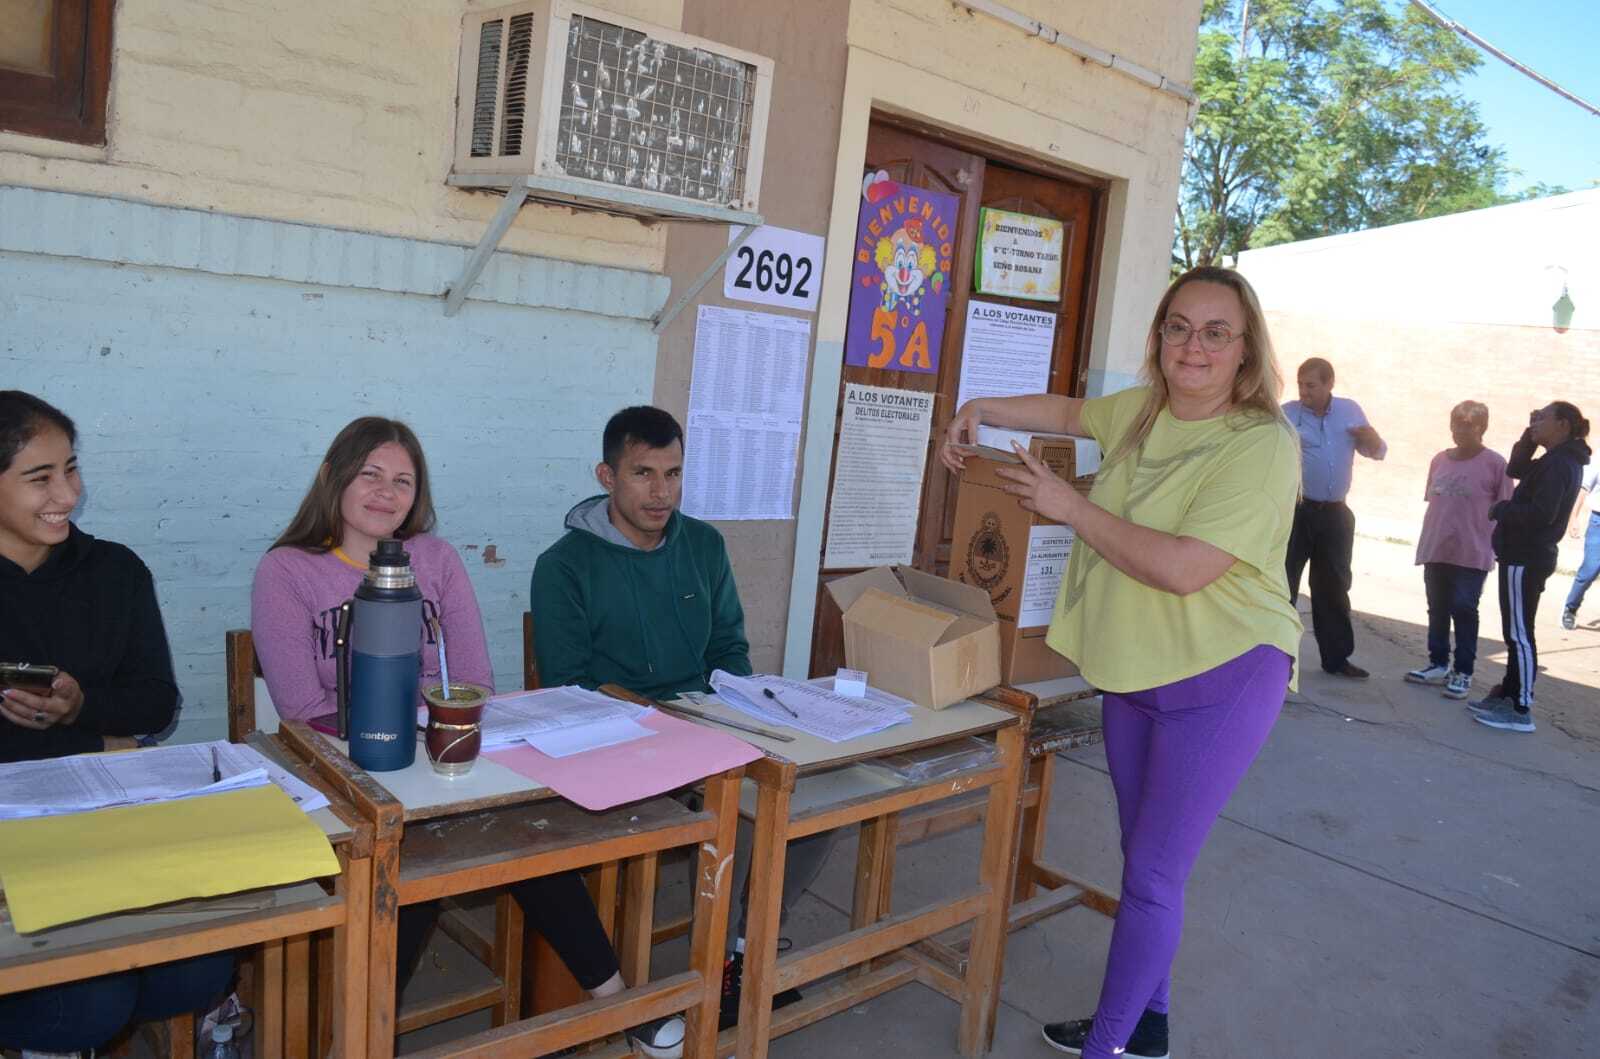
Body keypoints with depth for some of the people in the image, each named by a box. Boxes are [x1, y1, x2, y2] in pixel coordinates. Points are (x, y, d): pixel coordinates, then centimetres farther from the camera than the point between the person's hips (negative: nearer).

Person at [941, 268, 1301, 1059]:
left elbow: (1182, 569, -29)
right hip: (1134, 670, 8)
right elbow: (1068, 411, 26)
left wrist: (1069, 505, -21)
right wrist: (979, 410, 15)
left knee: (1152, 873, -4)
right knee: (1144, 859, 18)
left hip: (1222, 678, -8)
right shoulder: (1143, 411, 4)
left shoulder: (1263, 445, -20)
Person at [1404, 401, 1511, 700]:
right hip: (1436, 550, 5)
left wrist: (1499, 549, -6)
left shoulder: (1495, 463, -6)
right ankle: (1438, 664, 23)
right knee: (1437, 609, 12)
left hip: (1472, 554, -5)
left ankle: (1463, 671, 7)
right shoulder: (1440, 460, 8)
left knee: (1464, 609, -2)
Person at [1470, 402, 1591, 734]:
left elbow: (1541, 514, -26)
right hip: (1528, 556, 10)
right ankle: (1509, 694, 26)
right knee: (1517, 632, 17)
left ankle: (1521, 710, -3)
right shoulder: (1560, 460, 14)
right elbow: (1515, 469, 25)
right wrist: (1530, 435, 12)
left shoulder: (1558, 464, -17)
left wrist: (1501, 509, -11)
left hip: (1525, 559, -10)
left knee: (1519, 633, -7)